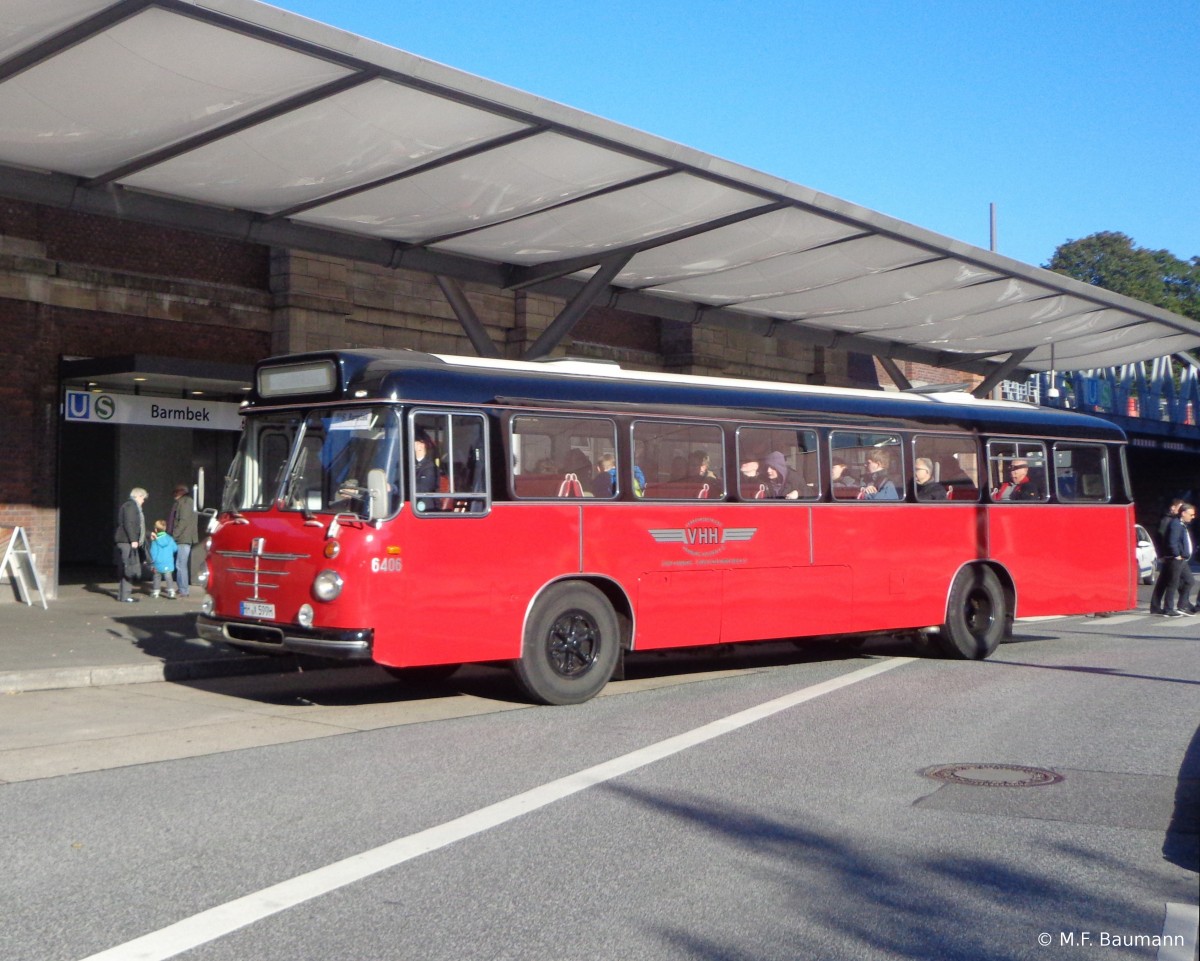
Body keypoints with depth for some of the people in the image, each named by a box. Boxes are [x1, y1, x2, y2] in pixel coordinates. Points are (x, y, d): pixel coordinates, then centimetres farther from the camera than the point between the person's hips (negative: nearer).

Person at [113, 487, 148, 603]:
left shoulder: (131, 506, 20)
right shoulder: (130, 506, -10)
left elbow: (136, 525, 27)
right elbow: (128, 524, -20)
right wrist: (133, 540, -22)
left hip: (124, 541, 11)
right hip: (127, 541, -11)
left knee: (123, 569, 13)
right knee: (129, 568, -10)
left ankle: (121, 594, 17)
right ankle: (125, 595, -10)